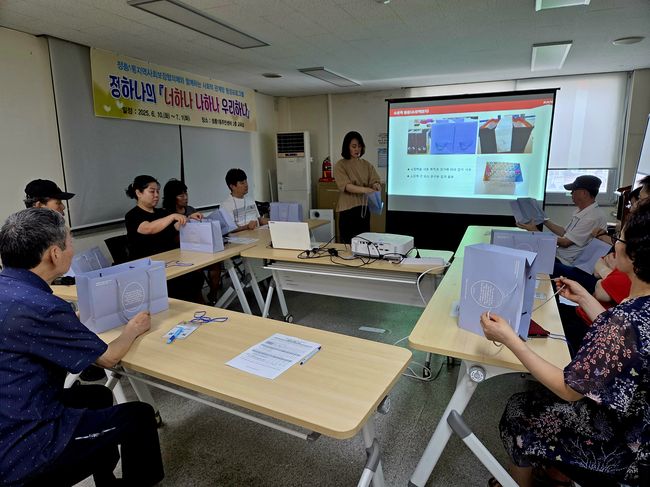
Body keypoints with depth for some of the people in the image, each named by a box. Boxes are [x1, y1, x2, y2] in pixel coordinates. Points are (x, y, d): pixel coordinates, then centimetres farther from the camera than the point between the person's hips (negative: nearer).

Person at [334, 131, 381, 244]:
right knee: (348, 243, -2)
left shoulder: (366, 165, 10)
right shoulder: (340, 165, -4)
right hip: (348, 209, -4)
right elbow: (346, 186, -17)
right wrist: (364, 189, -34)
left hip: (364, 208, 4)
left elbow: (375, 181, -2)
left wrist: (376, 185, -27)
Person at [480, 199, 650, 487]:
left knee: (519, 411, 13)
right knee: (541, 399, 25)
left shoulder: (627, 321, -37)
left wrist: (510, 340, -26)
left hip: (618, 444, -7)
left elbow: (569, 389, -27)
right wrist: (583, 298, 11)